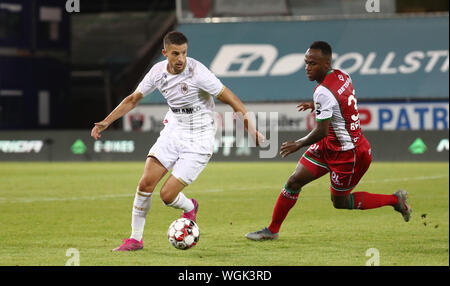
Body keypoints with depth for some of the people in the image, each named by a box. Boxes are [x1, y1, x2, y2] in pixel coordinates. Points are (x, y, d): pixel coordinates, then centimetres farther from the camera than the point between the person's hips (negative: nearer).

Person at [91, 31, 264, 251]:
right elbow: (133, 99, 11)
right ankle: (135, 239, 6)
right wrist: (106, 122, 7)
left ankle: (189, 208, 25)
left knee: (167, 195, -11)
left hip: (198, 139, -5)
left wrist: (251, 128, -19)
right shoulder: (158, 71, -3)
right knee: (146, 183, -10)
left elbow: (230, 98, -16)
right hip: (173, 131, 5)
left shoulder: (197, 72, -21)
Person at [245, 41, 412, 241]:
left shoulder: (323, 92, -28)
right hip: (328, 147, 10)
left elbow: (321, 132, -27)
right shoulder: (342, 75, -1)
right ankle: (272, 230, 15)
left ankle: (395, 200, 20)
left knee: (340, 202, 8)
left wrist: (299, 144, -11)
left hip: (347, 154, -10)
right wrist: (317, 105, 19)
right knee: (294, 181, 6)